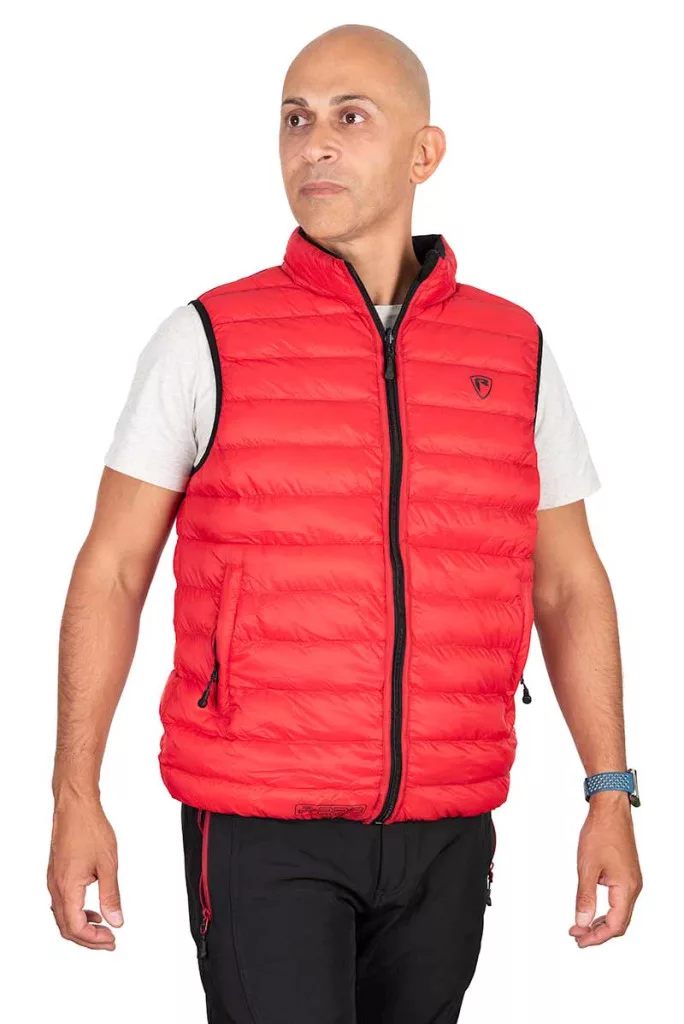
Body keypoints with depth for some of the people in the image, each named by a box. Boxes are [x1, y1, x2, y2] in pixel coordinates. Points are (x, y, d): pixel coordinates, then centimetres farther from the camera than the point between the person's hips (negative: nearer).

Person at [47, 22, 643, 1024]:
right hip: (263, 827, -3)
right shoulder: (206, 342, -2)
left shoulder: (517, 351, 5)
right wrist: (76, 800, -5)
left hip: (445, 831, 3)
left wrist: (612, 795, 4)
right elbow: (112, 572, 0)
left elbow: (568, 583, 11)